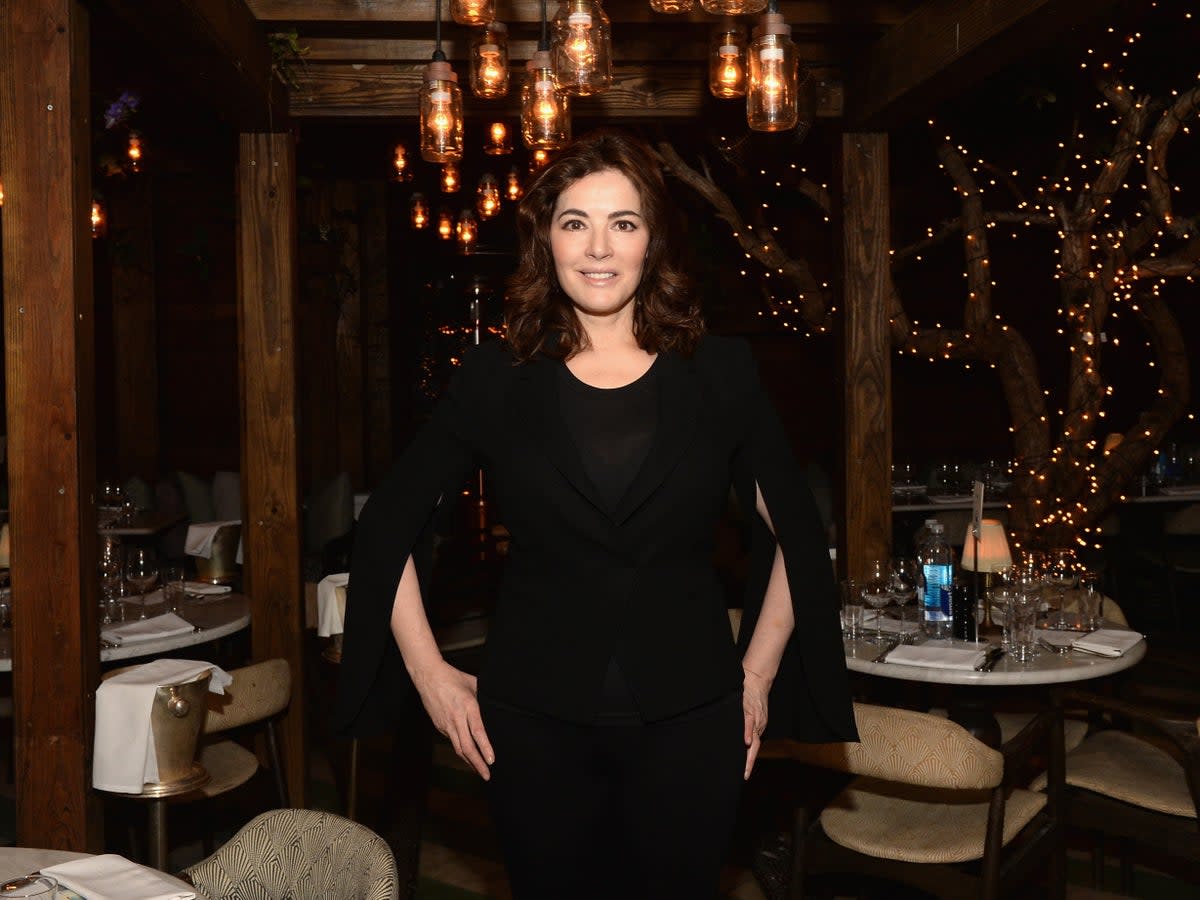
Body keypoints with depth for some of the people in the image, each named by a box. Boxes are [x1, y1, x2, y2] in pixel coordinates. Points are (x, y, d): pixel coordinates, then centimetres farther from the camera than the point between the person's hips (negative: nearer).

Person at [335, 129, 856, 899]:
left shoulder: (721, 373, -1)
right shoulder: (498, 380, -1)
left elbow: (795, 532, 9)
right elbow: (389, 526, 7)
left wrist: (758, 673, 6)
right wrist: (429, 674, 2)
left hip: (688, 721, 0)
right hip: (535, 725, 0)